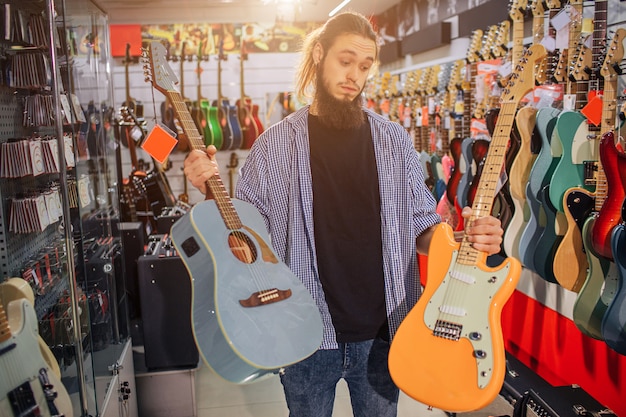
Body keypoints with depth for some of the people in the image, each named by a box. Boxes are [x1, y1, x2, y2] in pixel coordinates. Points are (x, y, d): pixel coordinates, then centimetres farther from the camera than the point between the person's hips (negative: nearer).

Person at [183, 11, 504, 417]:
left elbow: (423, 229, 5)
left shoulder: (393, 139, 1)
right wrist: (212, 189, -18)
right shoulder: (276, 143, -4)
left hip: (384, 329, 2)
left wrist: (466, 237, -15)